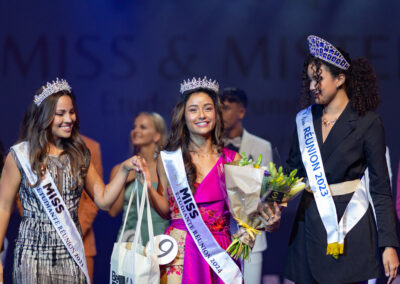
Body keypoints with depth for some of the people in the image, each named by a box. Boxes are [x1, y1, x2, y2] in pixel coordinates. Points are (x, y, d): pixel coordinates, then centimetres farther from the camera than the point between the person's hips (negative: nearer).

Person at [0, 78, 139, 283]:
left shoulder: (79, 155, 9)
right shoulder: (20, 156, -3)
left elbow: (103, 200, 8)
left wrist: (124, 170, -6)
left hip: (71, 255, 3)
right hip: (34, 254, -3)